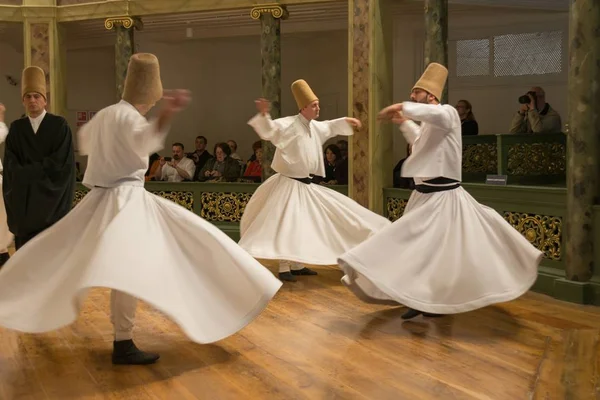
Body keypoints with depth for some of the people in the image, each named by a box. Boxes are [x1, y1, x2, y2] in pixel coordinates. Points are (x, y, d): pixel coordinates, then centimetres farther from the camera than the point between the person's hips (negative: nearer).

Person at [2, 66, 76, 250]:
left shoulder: (59, 125, -2)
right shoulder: (16, 128, 8)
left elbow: (61, 162, -11)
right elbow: (11, 167, 1)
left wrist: (27, 171, -10)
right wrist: (40, 169, -15)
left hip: (52, 196, -3)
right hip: (24, 200, 3)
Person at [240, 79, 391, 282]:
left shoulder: (314, 126, 9)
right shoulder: (289, 124, -18)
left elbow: (329, 127, 31)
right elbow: (269, 131, -33)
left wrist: (345, 121, 28)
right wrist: (263, 115, -50)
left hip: (306, 184, 9)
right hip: (289, 184, -9)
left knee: (304, 224, 15)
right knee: (286, 225, -13)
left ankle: (297, 265, 27)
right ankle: (284, 268, -5)